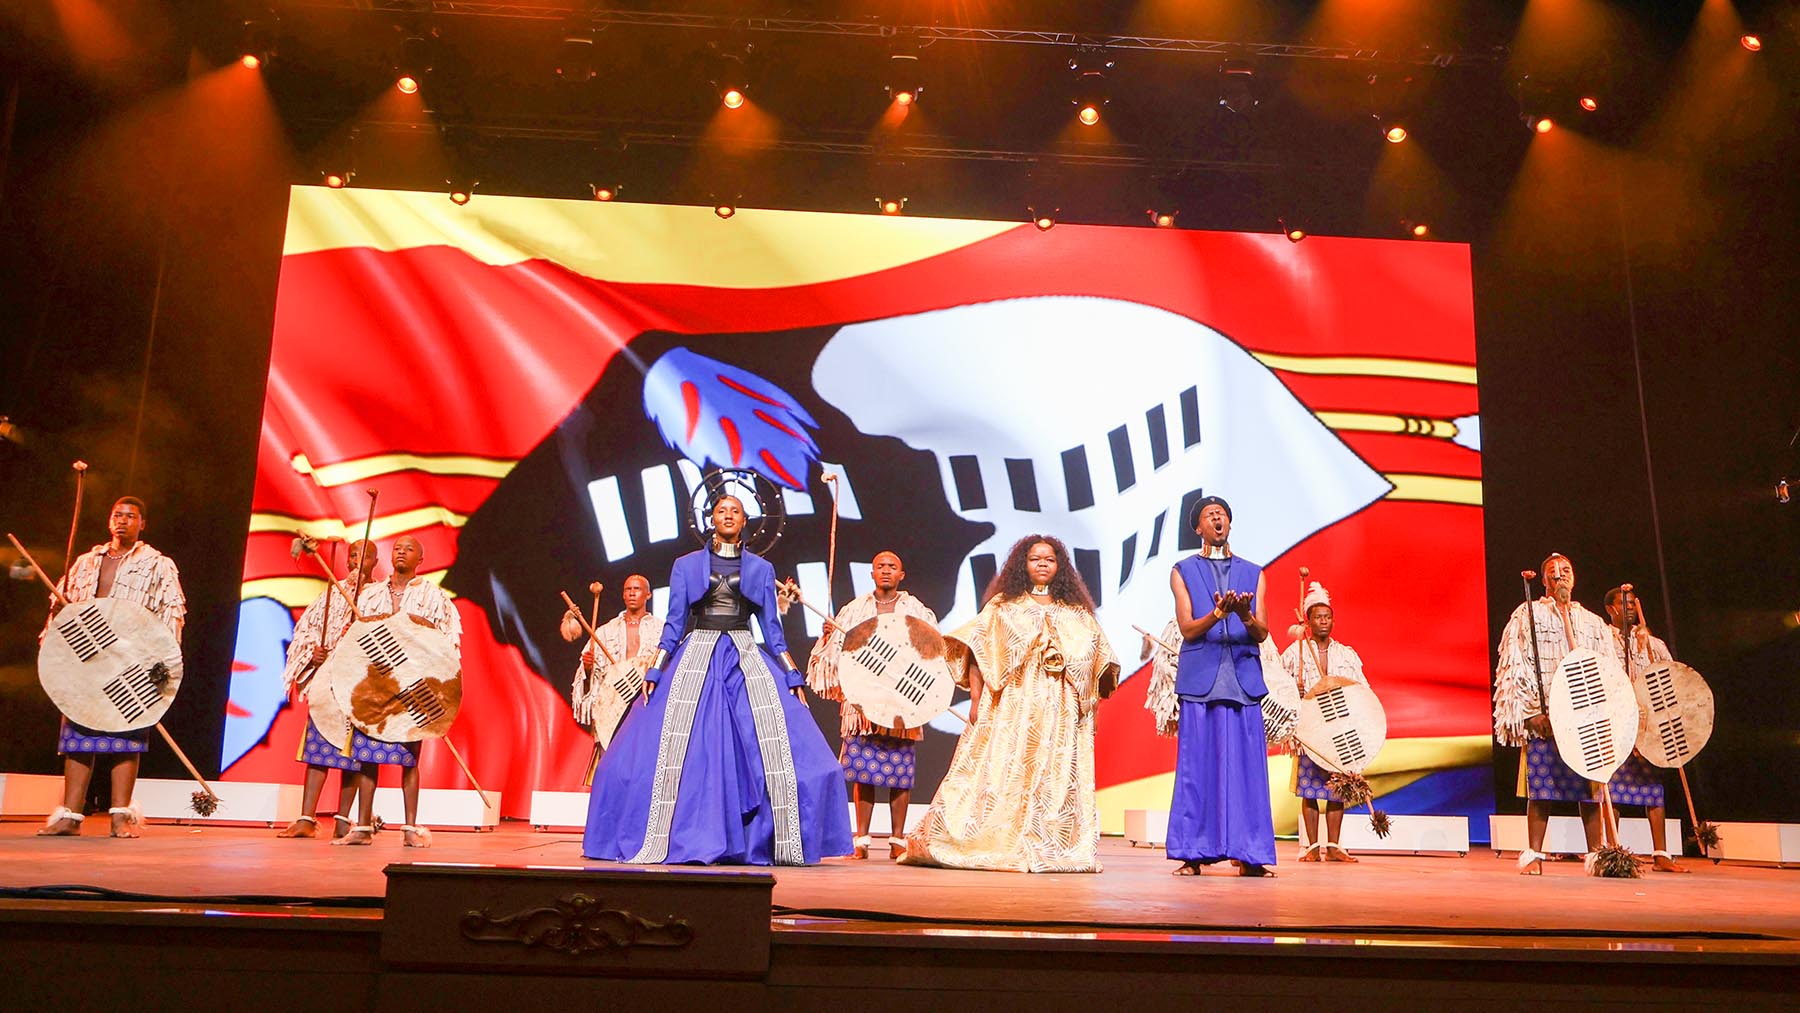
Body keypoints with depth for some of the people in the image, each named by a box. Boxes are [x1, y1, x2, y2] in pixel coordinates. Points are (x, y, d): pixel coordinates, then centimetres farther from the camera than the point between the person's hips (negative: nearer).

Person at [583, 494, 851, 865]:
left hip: (748, 661, 1)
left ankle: (783, 842, 2)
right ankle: (663, 841, 4)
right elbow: (673, 623, 8)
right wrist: (654, 670, -1)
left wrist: (793, 677, 6)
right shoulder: (686, 565, 9)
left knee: (777, 750, -9)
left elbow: (772, 627, 12)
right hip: (696, 658, -1)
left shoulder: (761, 569, 12)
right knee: (673, 751, -8)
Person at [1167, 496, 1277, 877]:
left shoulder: (1253, 573, 16)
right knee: (1197, 767, -3)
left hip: (1244, 680, 2)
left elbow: (1262, 634, 7)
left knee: (1246, 768, -1)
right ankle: (1193, 855, 2)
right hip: (1200, 680, -2)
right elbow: (1187, 629, 0)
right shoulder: (1183, 571, 11)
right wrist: (1218, 613, -19)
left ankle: (1249, 856, 3)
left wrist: (1245, 615, -16)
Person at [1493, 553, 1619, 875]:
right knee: (1540, 788, -6)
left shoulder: (1595, 624, 20)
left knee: (1591, 788, -1)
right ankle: (1534, 856, -1)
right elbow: (1515, 667, -1)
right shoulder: (1528, 615, 8)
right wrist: (1531, 713, -10)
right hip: (1544, 718, -3)